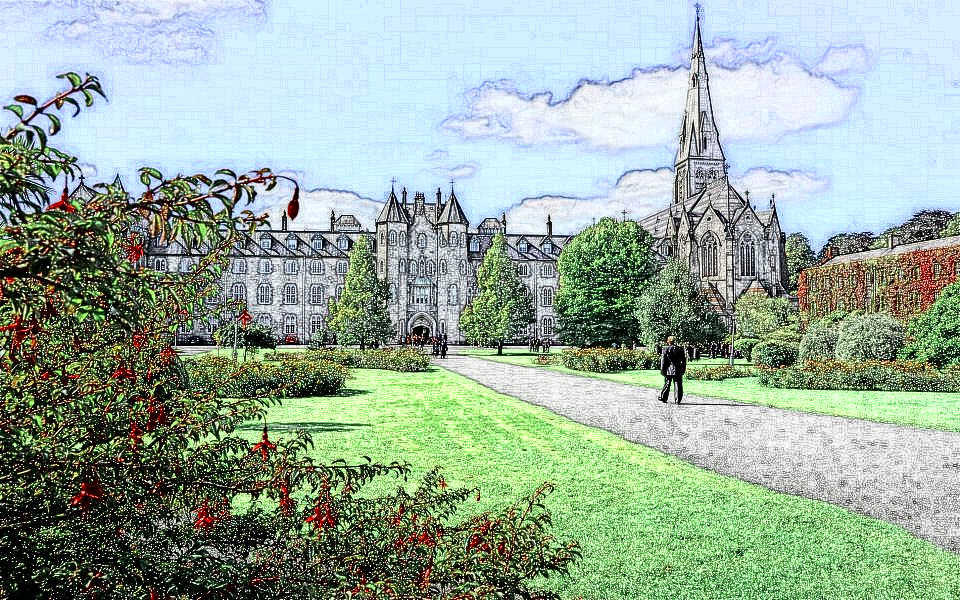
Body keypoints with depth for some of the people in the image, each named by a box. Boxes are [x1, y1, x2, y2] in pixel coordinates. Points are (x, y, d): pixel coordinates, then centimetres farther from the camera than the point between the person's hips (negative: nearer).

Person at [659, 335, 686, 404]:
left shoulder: (665, 349, -3)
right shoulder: (680, 349, 4)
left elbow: (663, 360, -5)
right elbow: (684, 360, 8)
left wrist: (662, 370, 0)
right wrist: (683, 369, 15)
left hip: (668, 370, -1)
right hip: (678, 370, 1)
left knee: (667, 384, 9)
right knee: (678, 385, 4)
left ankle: (663, 398, 11)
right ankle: (678, 400, 2)